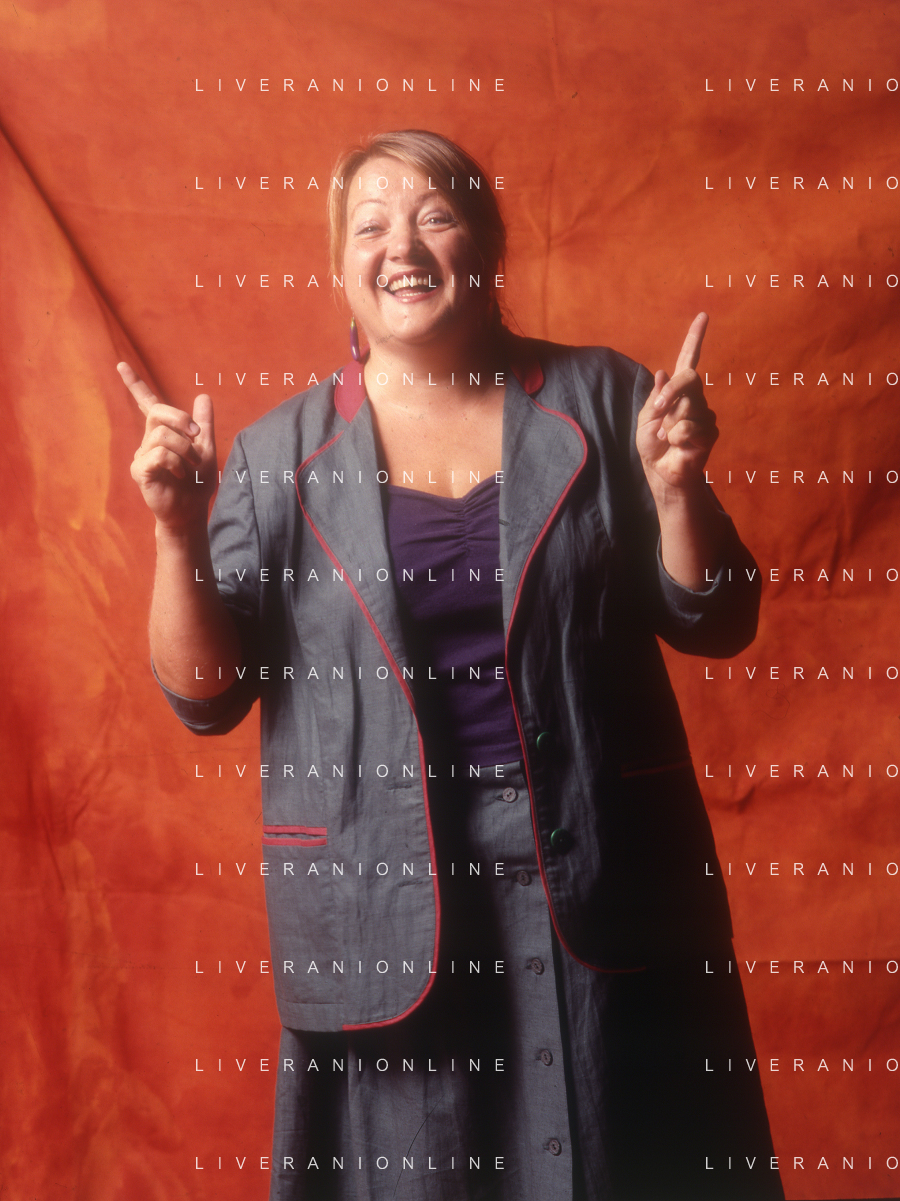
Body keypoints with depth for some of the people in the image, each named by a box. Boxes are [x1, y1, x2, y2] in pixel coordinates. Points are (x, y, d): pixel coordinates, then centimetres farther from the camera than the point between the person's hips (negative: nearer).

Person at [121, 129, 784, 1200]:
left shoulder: (599, 401, 3)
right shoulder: (279, 455, 3)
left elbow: (713, 624, 4)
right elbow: (205, 694, 2)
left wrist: (676, 490, -13)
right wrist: (177, 530, -12)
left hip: (606, 883, 1)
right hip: (384, 904, 0)